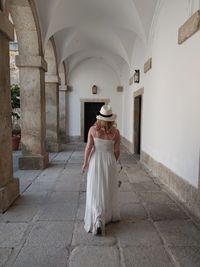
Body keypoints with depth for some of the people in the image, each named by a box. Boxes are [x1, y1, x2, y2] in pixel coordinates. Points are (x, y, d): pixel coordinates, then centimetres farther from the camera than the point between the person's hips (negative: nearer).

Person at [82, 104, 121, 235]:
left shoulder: (93, 129, -10)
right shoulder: (115, 132, -9)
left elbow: (89, 148, -9)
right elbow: (117, 151, -3)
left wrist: (85, 163, 2)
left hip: (95, 161, -1)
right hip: (109, 162, 1)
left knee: (95, 192, 6)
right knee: (109, 190, 19)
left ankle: (98, 220, -7)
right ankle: (109, 215, 38)